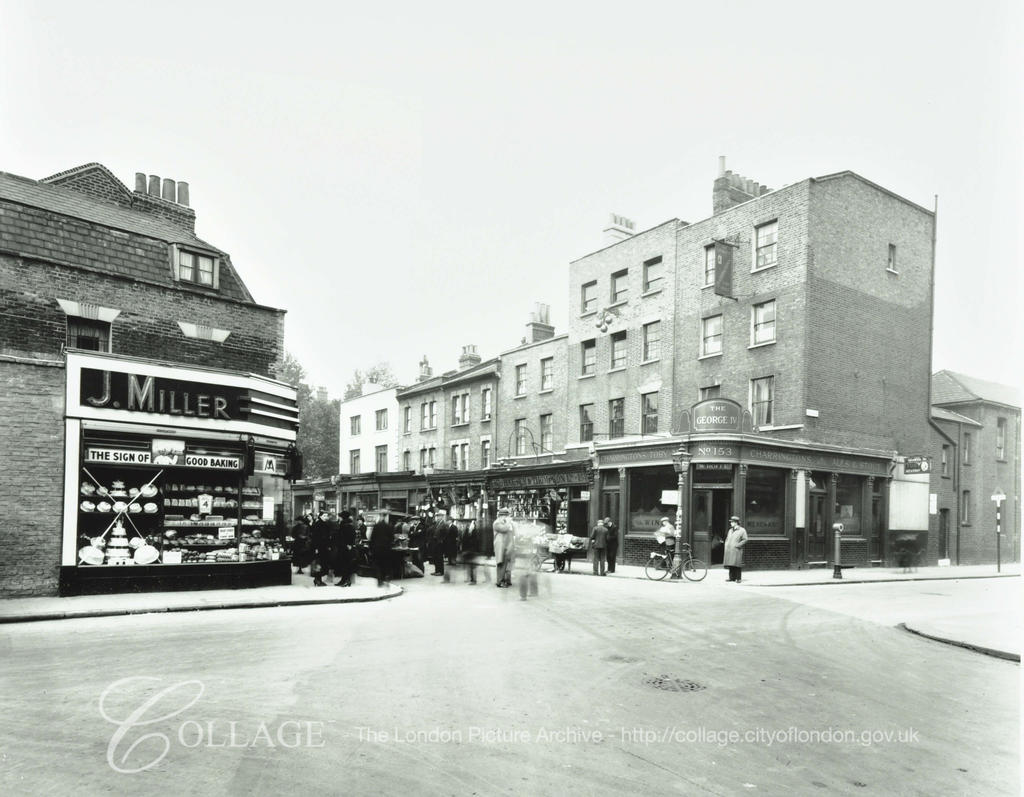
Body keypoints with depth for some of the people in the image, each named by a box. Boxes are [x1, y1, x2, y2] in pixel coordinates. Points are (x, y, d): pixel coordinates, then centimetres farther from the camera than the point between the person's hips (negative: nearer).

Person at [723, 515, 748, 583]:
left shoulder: (742, 530, 0)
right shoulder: (730, 530, 21)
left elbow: (745, 540, -6)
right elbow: (727, 538, 28)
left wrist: (737, 545, -13)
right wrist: (726, 545, 13)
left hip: (736, 550, -6)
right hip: (729, 550, 6)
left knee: (737, 565, -7)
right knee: (730, 565, 5)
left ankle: (738, 578, -1)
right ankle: (732, 578, 12)